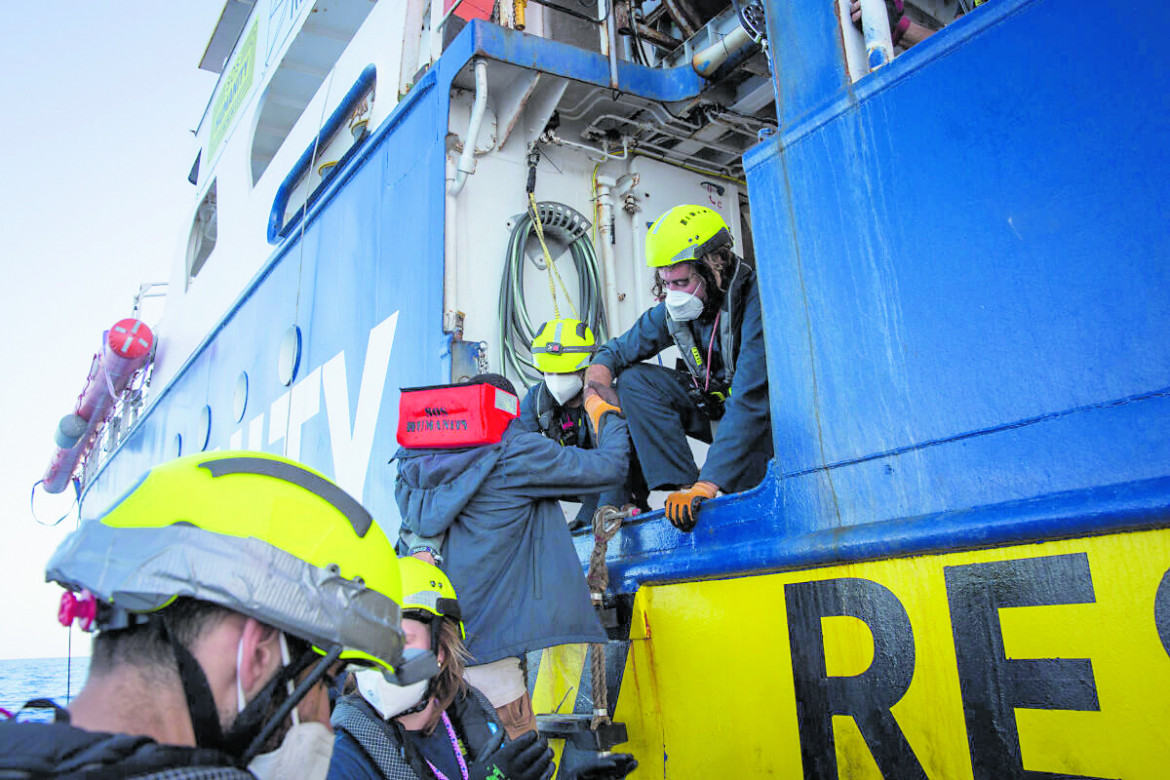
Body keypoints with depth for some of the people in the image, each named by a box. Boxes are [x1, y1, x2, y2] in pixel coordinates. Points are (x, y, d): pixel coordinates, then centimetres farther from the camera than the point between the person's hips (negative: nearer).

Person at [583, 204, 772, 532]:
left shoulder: (755, 302, -29)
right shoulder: (672, 310, -7)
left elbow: (750, 401, -36)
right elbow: (616, 350, 4)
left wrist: (705, 486, -41)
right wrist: (596, 386, -21)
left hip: (768, 419, -6)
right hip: (714, 408, 7)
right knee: (633, 380, -13)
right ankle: (683, 487, -19)